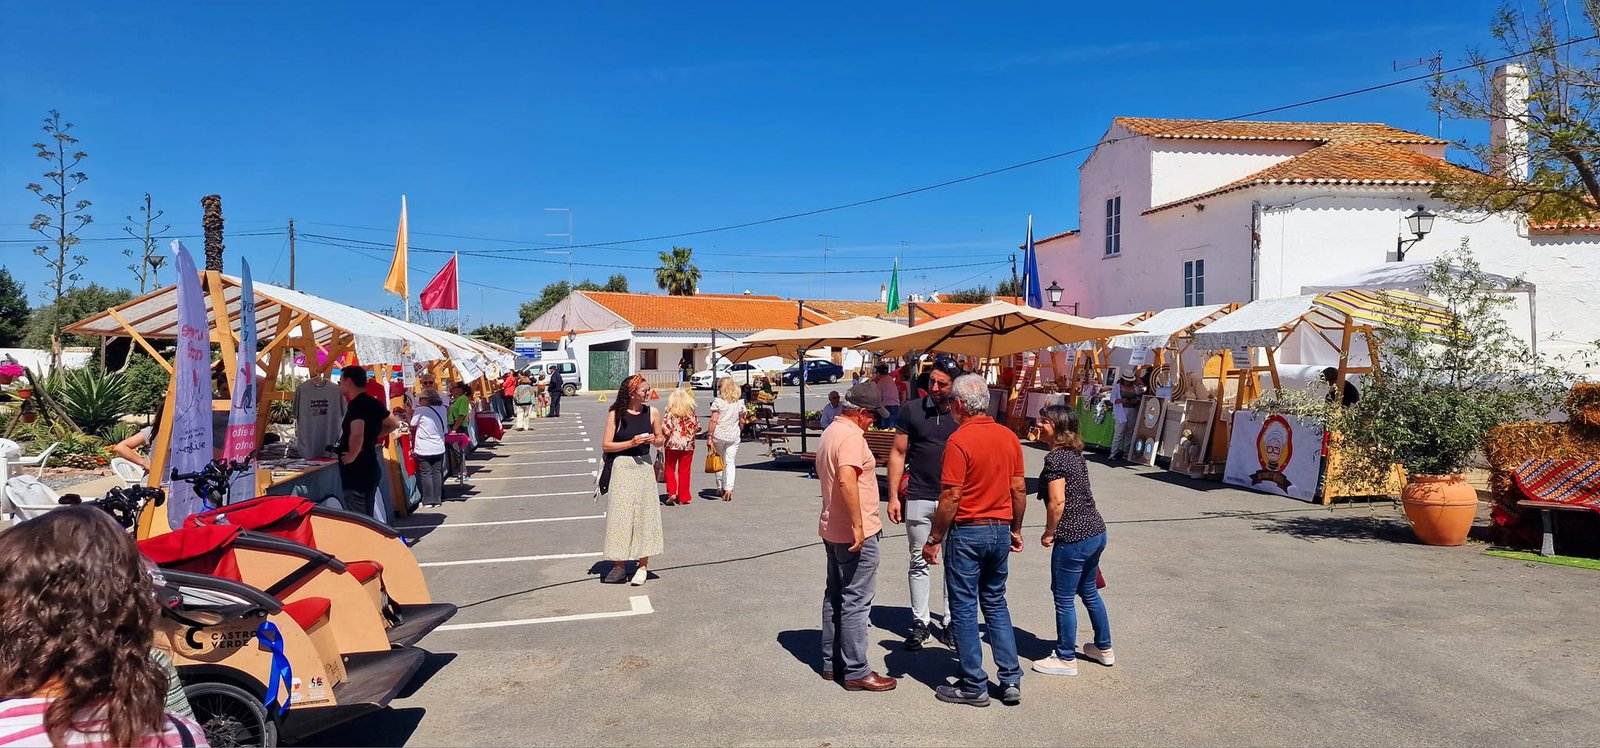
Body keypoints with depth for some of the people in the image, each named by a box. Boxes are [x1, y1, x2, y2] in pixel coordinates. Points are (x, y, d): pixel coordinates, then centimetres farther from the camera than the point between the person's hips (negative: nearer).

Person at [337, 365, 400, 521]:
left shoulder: (357, 405, -17)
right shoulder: (373, 403, 10)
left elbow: (357, 435, -34)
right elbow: (394, 424, 25)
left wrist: (352, 455, -18)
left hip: (357, 472, -9)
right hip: (371, 468, 9)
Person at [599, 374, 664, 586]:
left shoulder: (651, 412, 2)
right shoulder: (616, 414, -7)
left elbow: (660, 441, 13)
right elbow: (606, 445, -7)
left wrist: (653, 440, -9)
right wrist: (631, 443, -17)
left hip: (643, 466, 3)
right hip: (621, 468, -2)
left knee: (644, 514, 2)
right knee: (619, 515, 1)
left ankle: (643, 566, 10)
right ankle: (618, 566, 11)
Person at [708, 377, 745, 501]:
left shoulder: (717, 402, -7)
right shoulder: (740, 403, 4)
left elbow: (713, 420, -11)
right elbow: (742, 422, 7)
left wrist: (709, 436, -8)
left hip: (718, 435, -2)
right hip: (733, 436, 2)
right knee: (730, 463, 2)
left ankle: (720, 487, 19)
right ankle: (729, 489, -10)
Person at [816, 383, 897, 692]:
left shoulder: (831, 432, 13)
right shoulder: (852, 437, -19)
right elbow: (847, 481, -32)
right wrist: (858, 525, -30)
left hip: (832, 530, 10)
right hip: (855, 533, -10)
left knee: (835, 596, 17)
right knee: (856, 602, -3)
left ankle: (832, 662, 26)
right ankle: (856, 672, 3)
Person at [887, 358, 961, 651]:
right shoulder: (912, 410, 0)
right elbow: (898, 453, 3)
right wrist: (893, 496, -3)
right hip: (918, 497, 0)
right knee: (919, 562, 7)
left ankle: (952, 622, 18)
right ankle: (920, 622, 17)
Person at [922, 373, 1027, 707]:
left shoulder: (959, 441, -16)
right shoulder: (1009, 437, 3)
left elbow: (951, 498, -18)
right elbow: (1019, 489, 8)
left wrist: (934, 540, -9)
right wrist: (1016, 530, 19)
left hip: (967, 532, -6)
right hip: (1000, 530, 6)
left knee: (964, 609, 5)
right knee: (996, 604, 18)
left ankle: (973, 686, 11)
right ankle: (1011, 680, 17)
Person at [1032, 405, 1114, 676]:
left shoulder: (1054, 458, -16)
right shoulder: (1076, 455, 11)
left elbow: (1057, 501, -22)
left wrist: (1049, 533, -9)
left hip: (1073, 539, -9)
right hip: (1096, 532, 9)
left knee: (1064, 599, 5)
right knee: (1089, 591, 24)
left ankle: (1066, 659, 16)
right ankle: (1103, 648, 37)